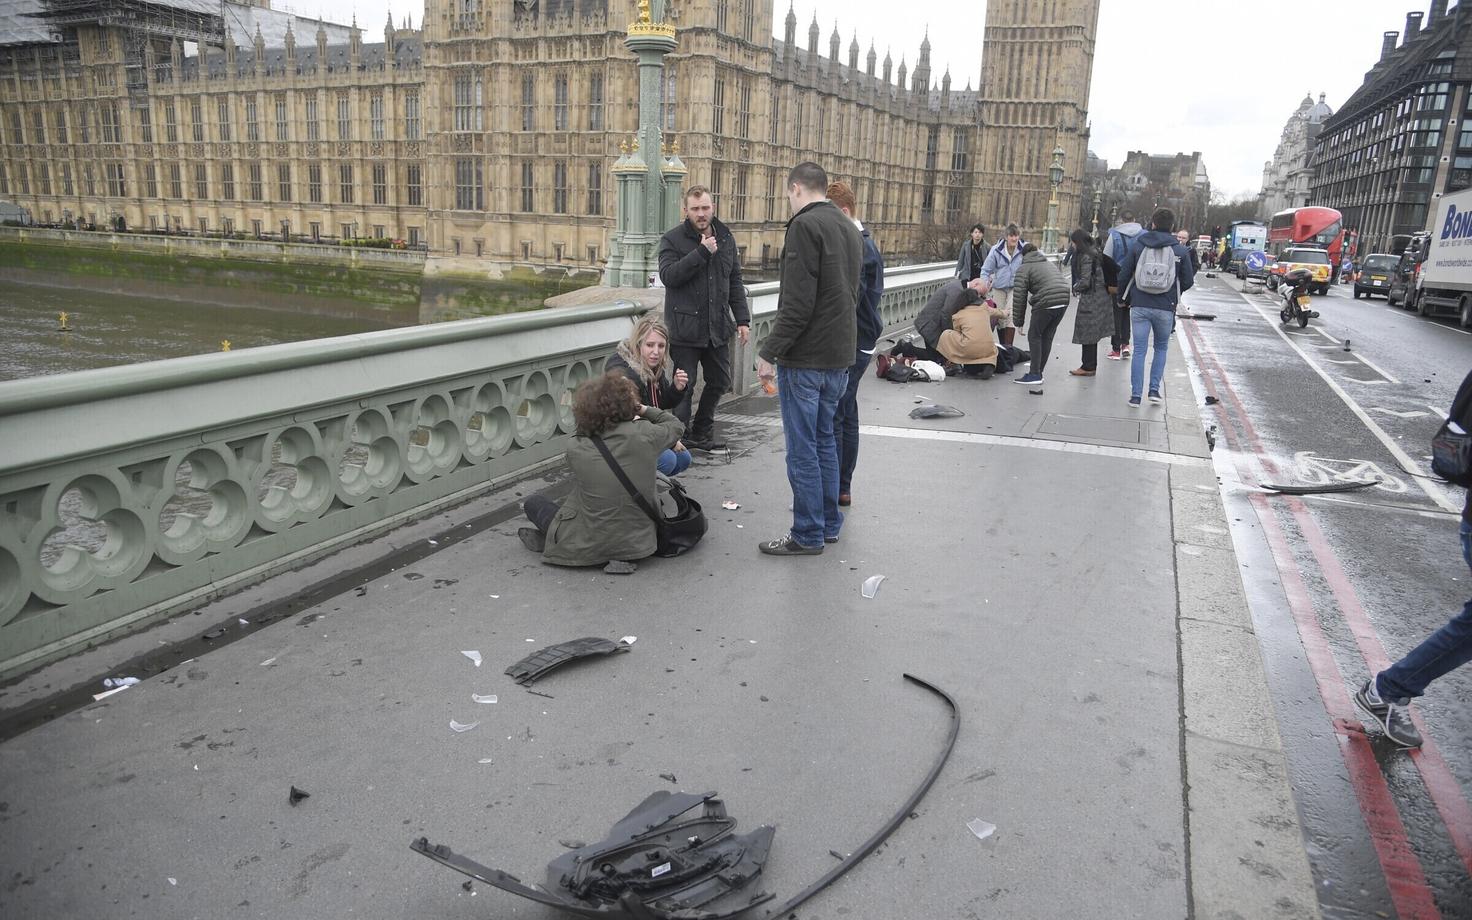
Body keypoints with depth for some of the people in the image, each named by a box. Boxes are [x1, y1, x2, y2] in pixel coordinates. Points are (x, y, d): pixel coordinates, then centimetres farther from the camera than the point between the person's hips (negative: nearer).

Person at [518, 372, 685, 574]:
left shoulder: (575, 449, -15)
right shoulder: (643, 435, -15)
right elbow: (676, 425, 6)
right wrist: (644, 410, 10)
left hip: (588, 549, -2)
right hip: (639, 541, 2)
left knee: (534, 503, 20)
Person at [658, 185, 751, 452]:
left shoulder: (726, 239, 11)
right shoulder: (673, 240, -5)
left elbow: (735, 283, 15)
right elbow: (667, 275, -20)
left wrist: (742, 319, 8)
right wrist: (701, 252, -22)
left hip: (718, 328, 6)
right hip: (685, 329, -5)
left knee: (719, 381, 13)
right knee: (684, 387, 0)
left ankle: (701, 432, 30)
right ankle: (680, 439, 12)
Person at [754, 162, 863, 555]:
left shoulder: (805, 225, -14)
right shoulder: (850, 228, 15)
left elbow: (797, 302, -20)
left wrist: (769, 351, -15)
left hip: (805, 356, -9)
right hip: (840, 354, 9)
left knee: (802, 448, -1)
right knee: (824, 439, 18)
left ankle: (807, 534, 7)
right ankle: (829, 523, 26)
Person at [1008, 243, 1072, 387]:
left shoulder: (1024, 269, 8)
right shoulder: (1050, 264, 30)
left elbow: (1019, 297, 2)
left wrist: (1018, 321, 10)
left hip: (1046, 303, -7)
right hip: (1064, 301, 7)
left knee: (1034, 336, 3)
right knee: (1047, 337, 14)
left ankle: (1035, 375, -2)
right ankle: (1038, 372, 19)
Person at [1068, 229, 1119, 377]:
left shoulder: (1086, 257, -17)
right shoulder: (1096, 253, 11)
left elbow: (1085, 281, -21)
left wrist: (1075, 288, 0)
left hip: (1091, 298, -9)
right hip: (1100, 295, 9)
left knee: (1087, 333, -3)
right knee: (1092, 333, 14)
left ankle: (1088, 367, 2)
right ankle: (1090, 365, 20)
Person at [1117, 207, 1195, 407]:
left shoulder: (1137, 246, -2)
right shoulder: (1180, 251, -1)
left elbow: (1123, 275, 0)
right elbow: (1188, 281, 3)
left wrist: (1124, 297, 16)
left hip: (1139, 307, 0)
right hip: (1165, 309, 0)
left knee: (1139, 351, 4)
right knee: (1161, 348, 18)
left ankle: (1135, 395, 2)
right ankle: (1154, 389, 10)